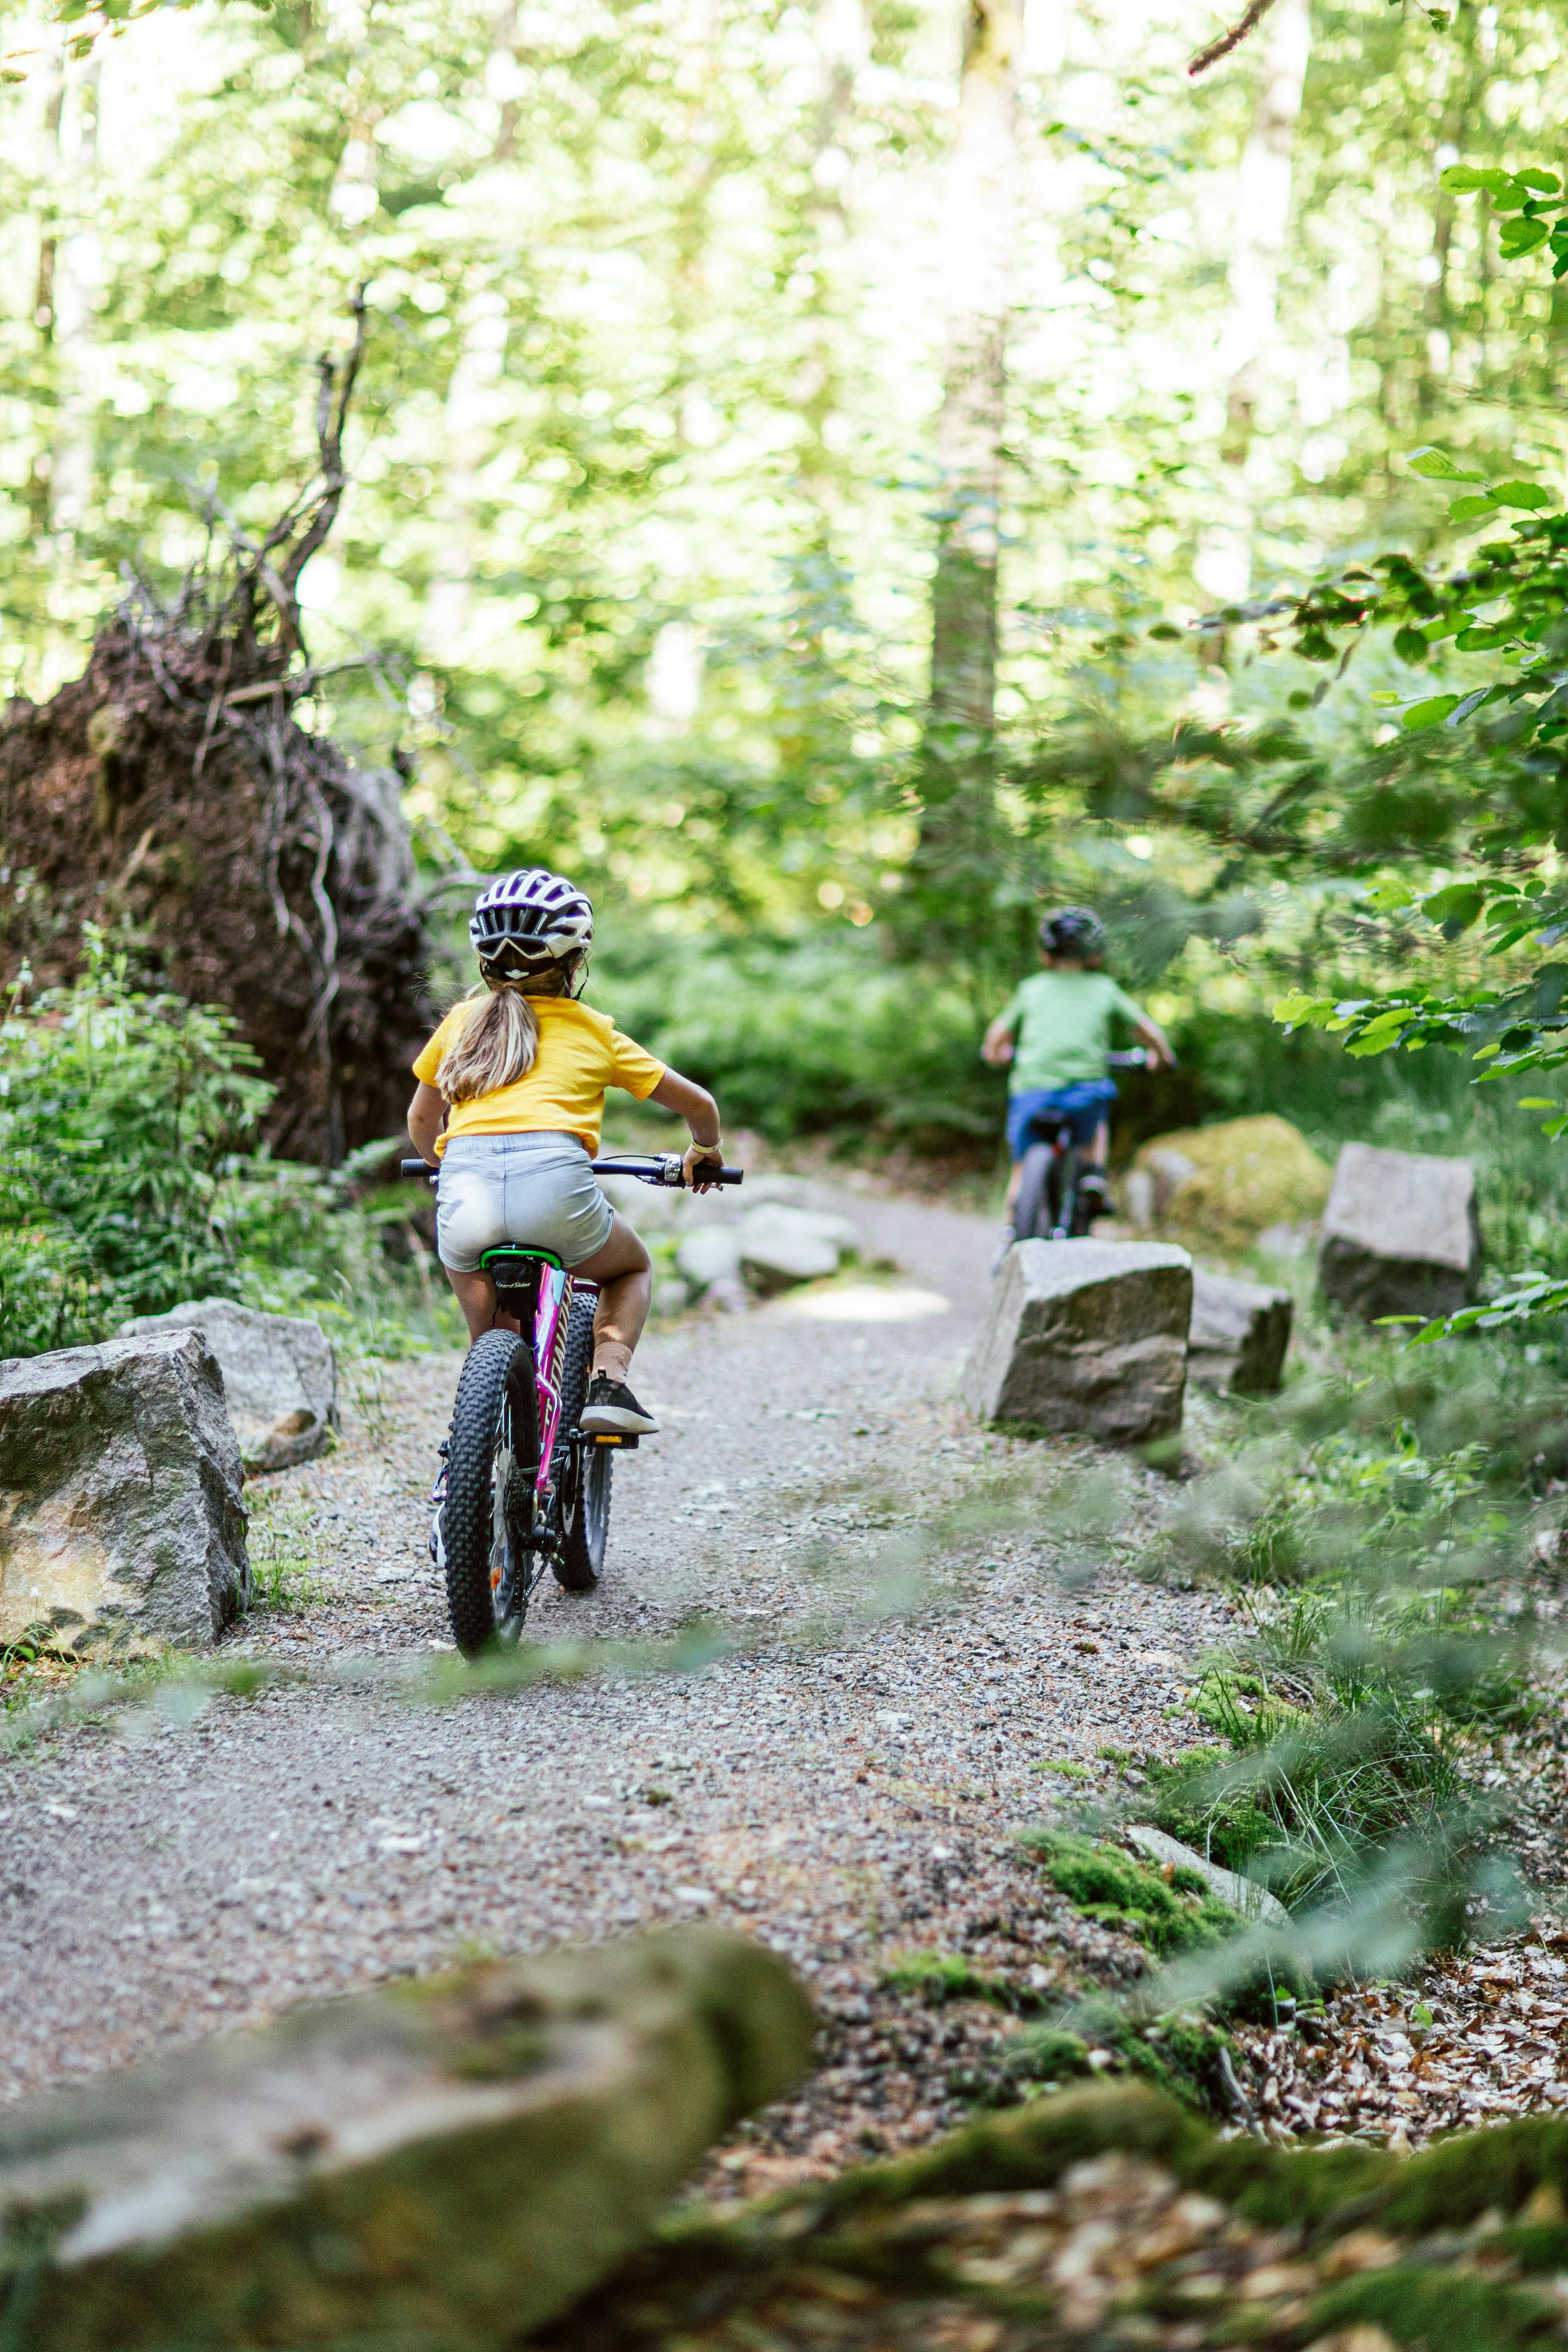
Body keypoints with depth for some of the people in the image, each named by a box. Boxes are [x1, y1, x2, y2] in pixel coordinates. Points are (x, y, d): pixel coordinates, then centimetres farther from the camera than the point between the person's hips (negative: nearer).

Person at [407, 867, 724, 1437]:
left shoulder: (461, 1022, 23)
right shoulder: (594, 1032, 19)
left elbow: (421, 1120, 37)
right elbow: (697, 1103, 27)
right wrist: (706, 1151, 49)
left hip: (465, 1182, 2)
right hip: (554, 1186, -2)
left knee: (488, 1337, 28)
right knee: (632, 1270, 30)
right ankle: (608, 1384, 9)